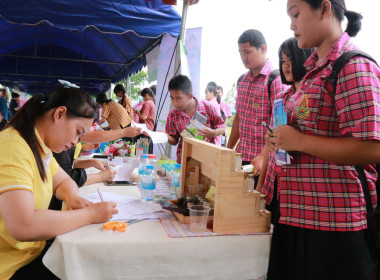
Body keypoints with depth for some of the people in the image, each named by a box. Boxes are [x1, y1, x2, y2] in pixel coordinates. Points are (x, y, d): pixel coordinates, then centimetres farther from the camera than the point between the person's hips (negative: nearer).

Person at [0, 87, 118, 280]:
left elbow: (63, 181, 19)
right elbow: (23, 227, -34)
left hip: (33, 252, 8)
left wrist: (71, 197, -5)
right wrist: (90, 215, -24)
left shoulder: (40, 148, 5)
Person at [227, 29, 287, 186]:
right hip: (241, 156, 6)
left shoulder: (275, 80, -10)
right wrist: (228, 150, 17)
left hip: (263, 160, -6)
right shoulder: (242, 81, 13)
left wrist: (263, 157, -24)